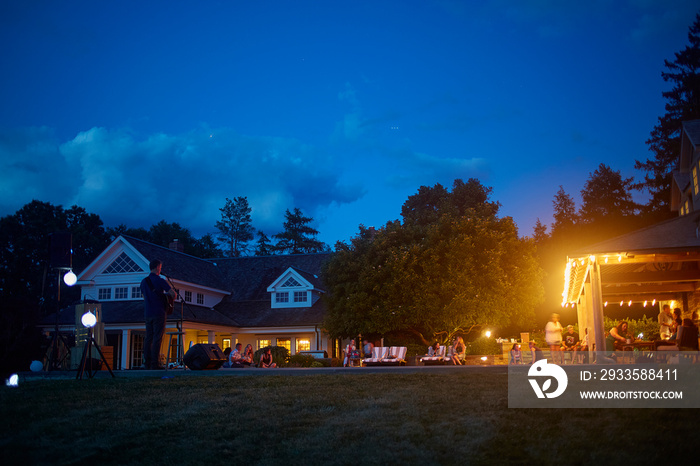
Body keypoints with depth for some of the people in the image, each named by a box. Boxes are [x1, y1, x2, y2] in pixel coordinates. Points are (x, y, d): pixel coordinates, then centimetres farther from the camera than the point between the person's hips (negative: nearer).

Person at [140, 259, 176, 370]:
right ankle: (155, 363, -7)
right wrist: (171, 299, 6)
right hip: (159, 313, -6)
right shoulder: (159, 281, -9)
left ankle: (147, 363, 10)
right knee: (157, 338, -5)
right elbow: (172, 293, -14)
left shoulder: (144, 281, 12)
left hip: (147, 314, 6)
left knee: (148, 338, 9)